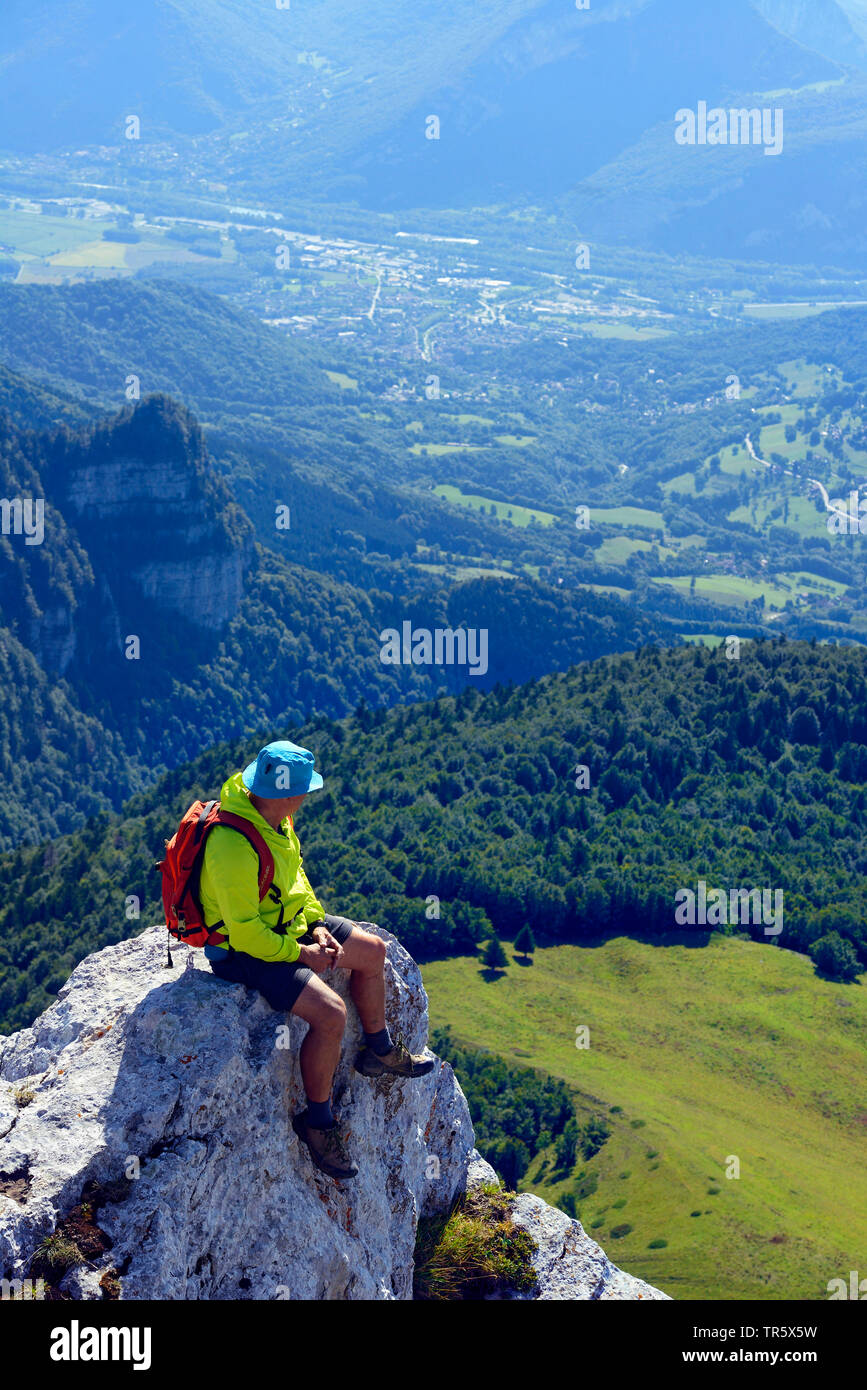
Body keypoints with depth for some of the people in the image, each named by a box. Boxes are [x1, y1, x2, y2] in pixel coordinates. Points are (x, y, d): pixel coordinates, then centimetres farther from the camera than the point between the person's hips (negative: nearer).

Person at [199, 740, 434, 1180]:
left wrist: (316, 925, 0)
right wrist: (299, 954, -18)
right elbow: (244, 930, -30)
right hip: (244, 951, -10)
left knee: (372, 951, 15)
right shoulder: (234, 846, -35)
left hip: (283, 924, 10)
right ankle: (317, 1120, -5)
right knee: (331, 1011, -25)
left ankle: (379, 1051, 37)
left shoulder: (274, 817, -6)